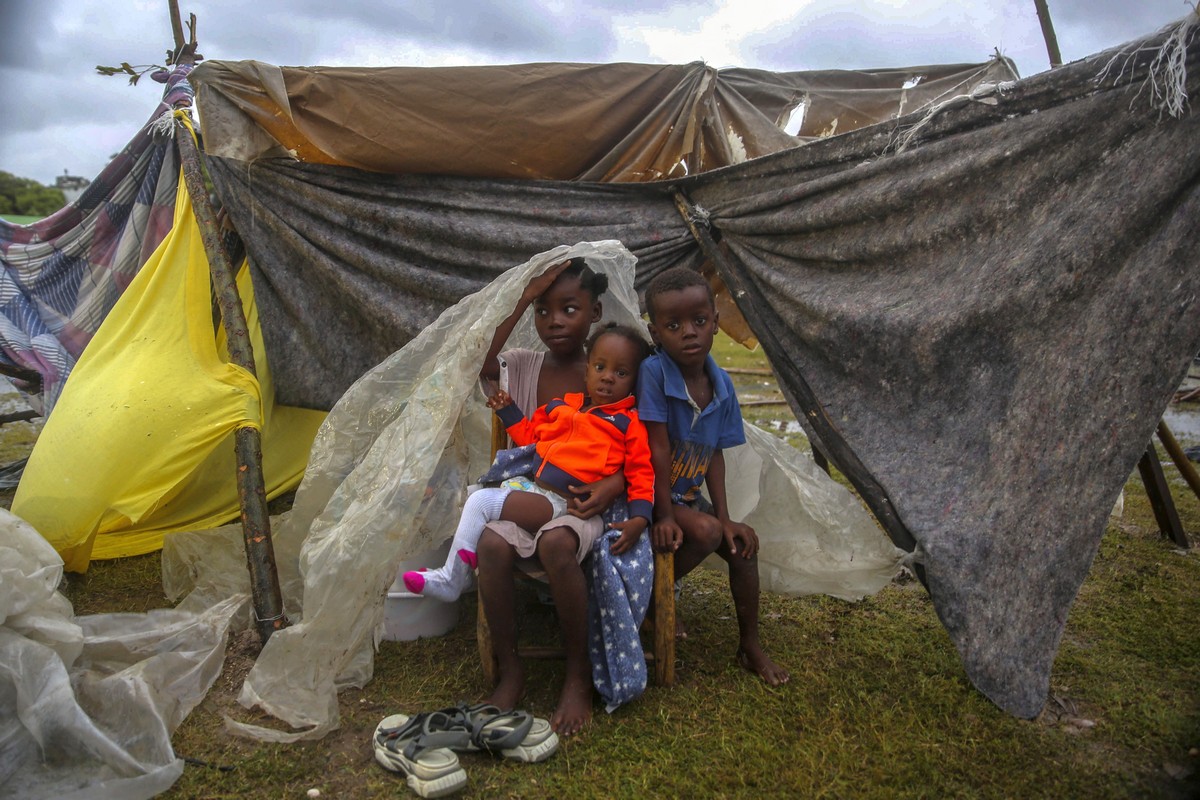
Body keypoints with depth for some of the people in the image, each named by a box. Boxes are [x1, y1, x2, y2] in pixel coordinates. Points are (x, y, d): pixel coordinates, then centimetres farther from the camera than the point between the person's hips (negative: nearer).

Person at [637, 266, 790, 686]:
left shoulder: (722, 385, -6)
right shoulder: (653, 372, -24)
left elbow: (715, 454, 0)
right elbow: (658, 450, -24)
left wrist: (724, 516, -5)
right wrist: (664, 514, -21)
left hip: (688, 495, 6)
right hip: (650, 494, -6)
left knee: (743, 543, 0)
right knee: (705, 533, -26)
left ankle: (750, 645, 19)